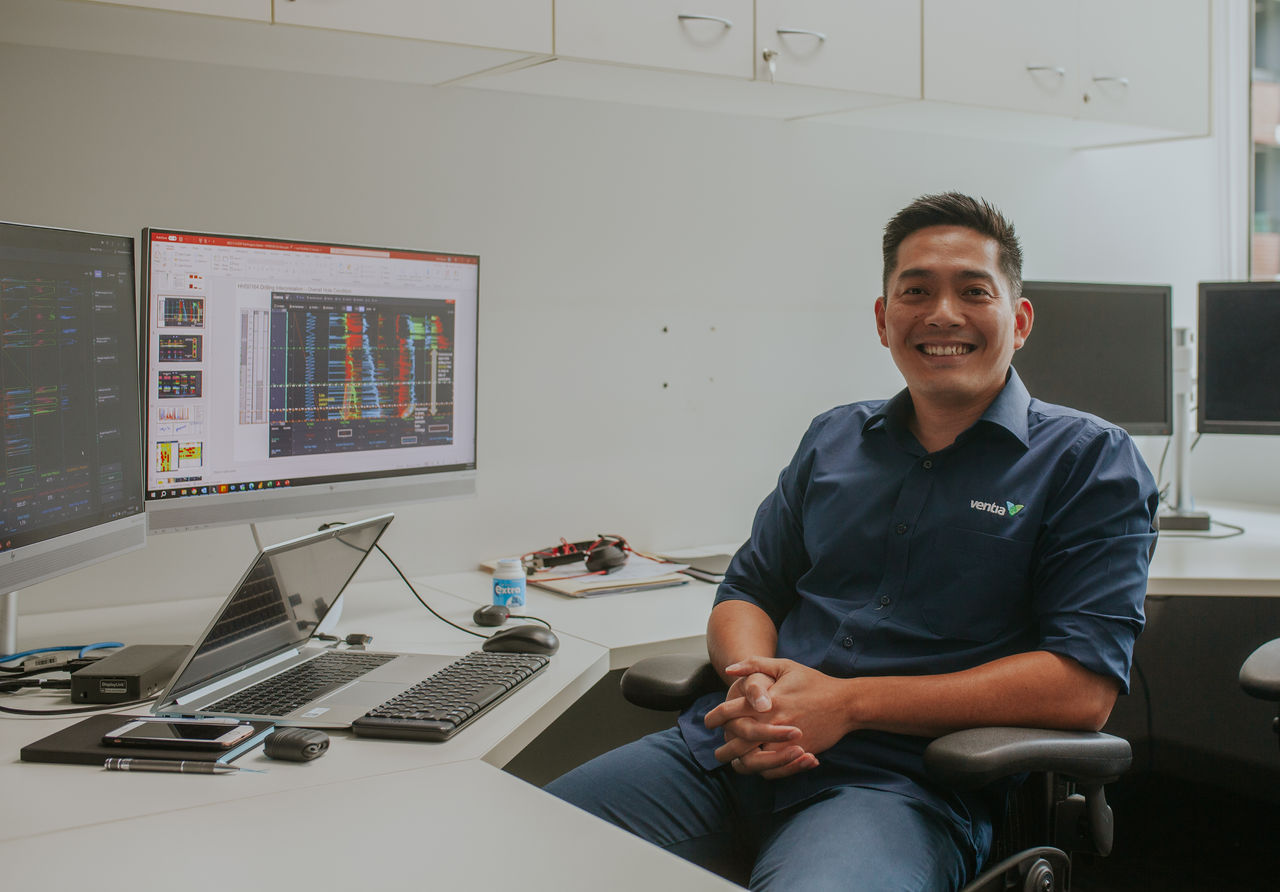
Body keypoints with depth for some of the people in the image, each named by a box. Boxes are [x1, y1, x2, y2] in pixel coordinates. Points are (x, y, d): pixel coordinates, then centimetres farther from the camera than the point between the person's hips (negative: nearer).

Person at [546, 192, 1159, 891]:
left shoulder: (1090, 460, 3)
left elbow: (1084, 687, -7)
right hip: (738, 748, 5)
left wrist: (848, 702, -13)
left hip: (901, 778, -4)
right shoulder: (832, 441, 19)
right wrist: (756, 680, -6)